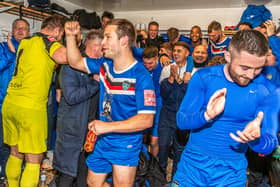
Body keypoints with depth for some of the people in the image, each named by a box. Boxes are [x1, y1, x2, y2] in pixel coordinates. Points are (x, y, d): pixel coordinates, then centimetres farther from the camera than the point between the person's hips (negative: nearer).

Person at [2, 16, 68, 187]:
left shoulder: (24, 42, 16)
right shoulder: (48, 41, -5)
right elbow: (63, 57, -25)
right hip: (30, 107, -7)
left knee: (15, 153, 21)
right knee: (34, 161, 2)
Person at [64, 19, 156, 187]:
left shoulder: (141, 76, -23)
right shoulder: (105, 65, -1)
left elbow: (146, 120, -26)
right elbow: (76, 62, 13)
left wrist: (108, 126, -27)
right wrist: (71, 36, -2)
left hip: (126, 145, -7)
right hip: (102, 141, 7)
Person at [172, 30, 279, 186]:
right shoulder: (204, 77, -11)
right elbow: (181, 121, -13)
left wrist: (255, 138, -35)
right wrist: (206, 116, -34)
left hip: (232, 171, 1)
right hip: (193, 164, 0)